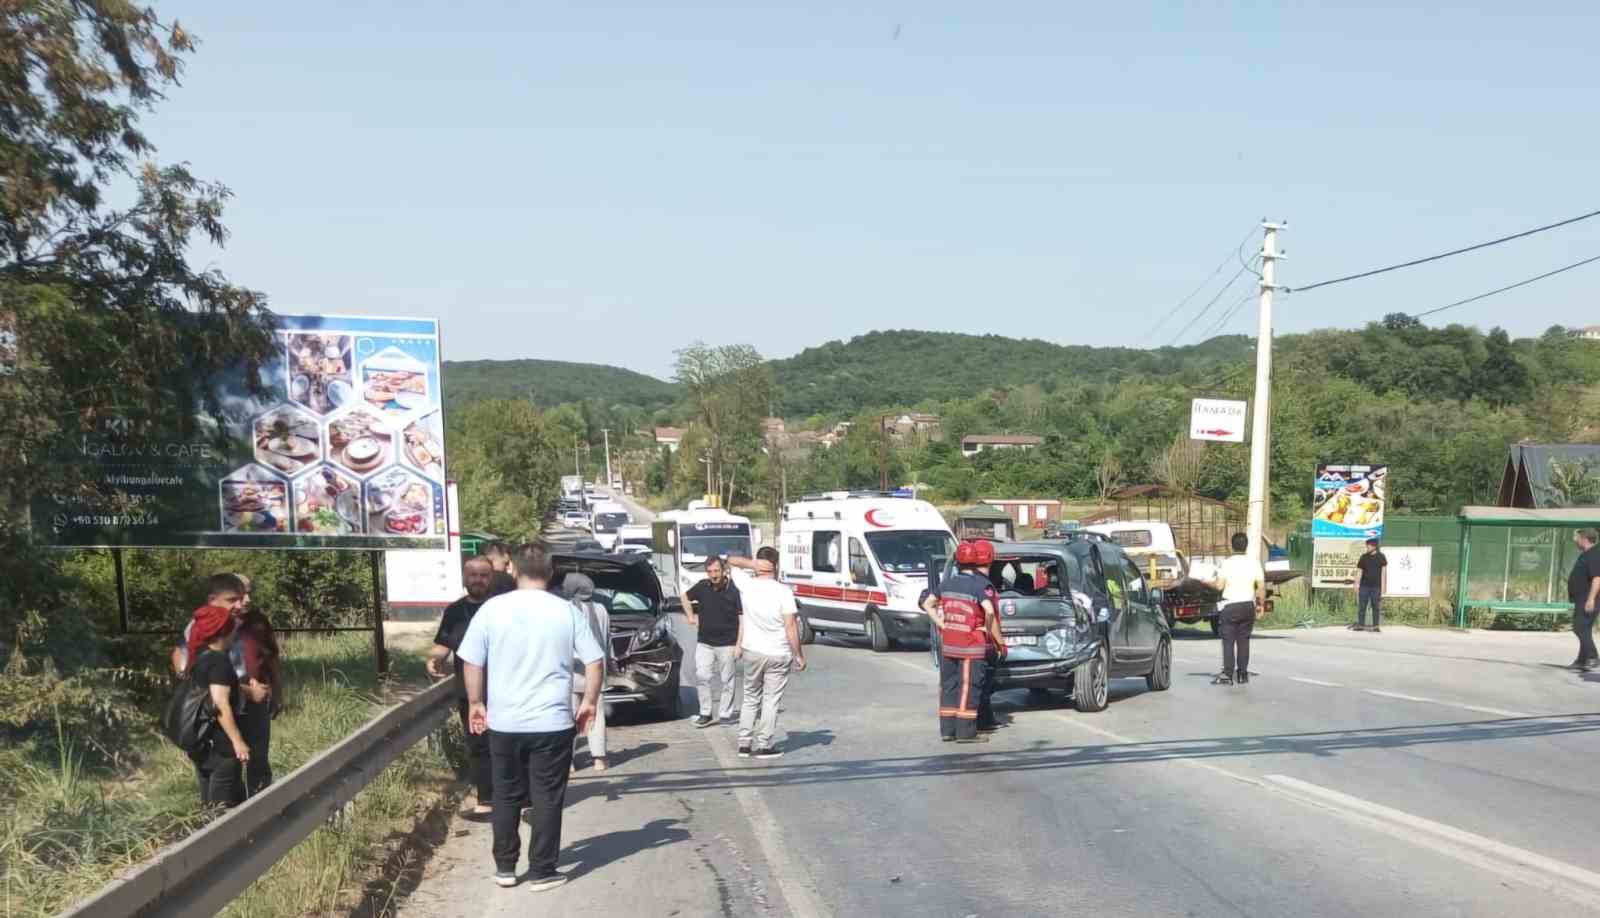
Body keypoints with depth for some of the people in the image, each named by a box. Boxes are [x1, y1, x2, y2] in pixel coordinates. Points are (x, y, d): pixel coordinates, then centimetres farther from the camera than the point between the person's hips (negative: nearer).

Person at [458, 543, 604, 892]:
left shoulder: (492, 608, -3)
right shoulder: (567, 611, -3)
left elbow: (471, 662, 0)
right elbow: (595, 662, -2)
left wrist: (475, 703, 12)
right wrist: (589, 702, 10)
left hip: (504, 723, 1)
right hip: (553, 723, -1)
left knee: (506, 796, 16)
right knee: (547, 798, 7)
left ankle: (504, 867, 23)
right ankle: (542, 872, 11)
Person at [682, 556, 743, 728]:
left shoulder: (734, 590, -10)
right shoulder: (702, 587, 0)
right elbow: (685, 596, 20)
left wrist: (739, 644, -13)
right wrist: (691, 616, 11)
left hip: (727, 644, -3)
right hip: (704, 643, 3)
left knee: (726, 680, 5)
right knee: (702, 677, -2)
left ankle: (725, 714, 15)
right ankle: (705, 713, 9)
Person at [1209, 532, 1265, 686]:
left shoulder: (1227, 562, -9)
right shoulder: (1254, 562, 0)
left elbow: (1219, 585, -12)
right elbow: (1261, 587, -1)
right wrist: (1261, 605, 10)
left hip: (1230, 606, -3)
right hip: (1248, 605, 4)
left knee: (1228, 641, -3)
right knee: (1244, 640, 12)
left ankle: (1227, 674, -9)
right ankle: (1243, 674, 14)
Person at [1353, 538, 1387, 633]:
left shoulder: (1380, 557, 1)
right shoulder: (1363, 557, 7)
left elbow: (1384, 572, 0)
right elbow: (1359, 572, 9)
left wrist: (1383, 586, -5)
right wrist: (1356, 585, 4)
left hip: (1376, 586, -2)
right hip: (1364, 586, 2)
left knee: (1376, 607, 1)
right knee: (1361, 606, 0)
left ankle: (1376, 626, 6)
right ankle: (1360, 625, 4)